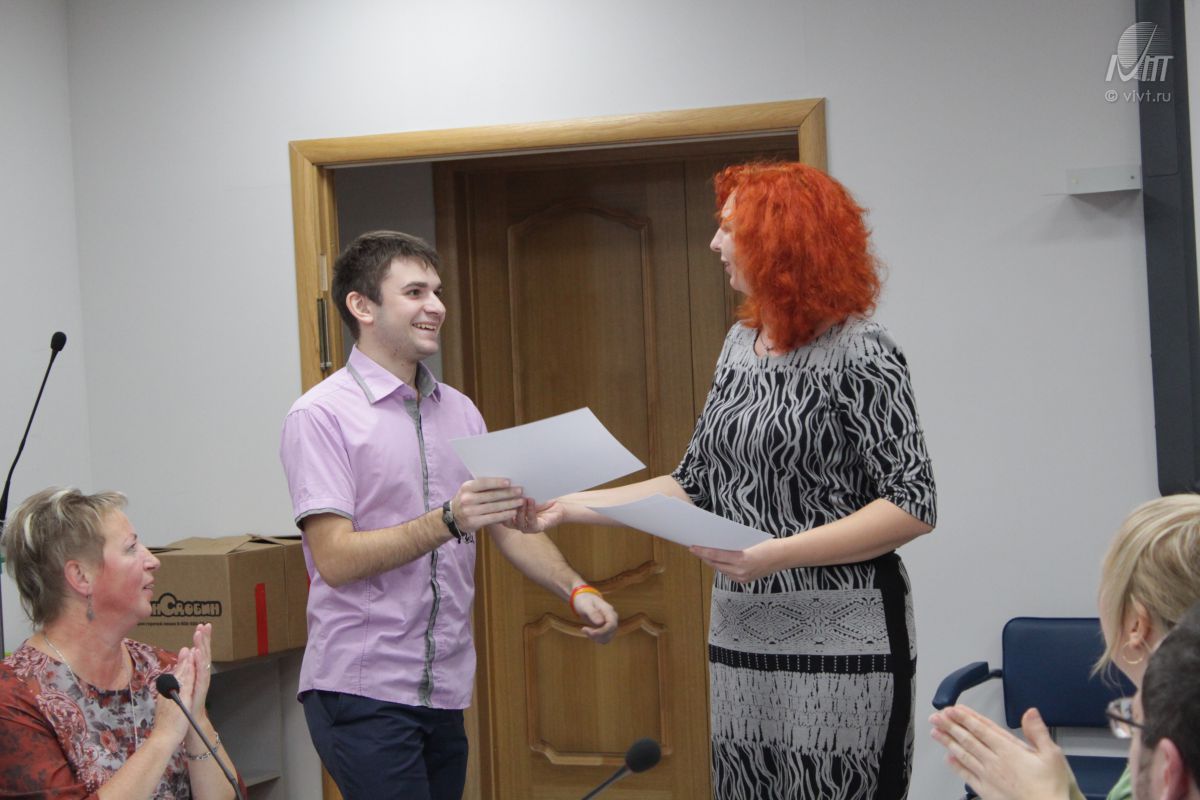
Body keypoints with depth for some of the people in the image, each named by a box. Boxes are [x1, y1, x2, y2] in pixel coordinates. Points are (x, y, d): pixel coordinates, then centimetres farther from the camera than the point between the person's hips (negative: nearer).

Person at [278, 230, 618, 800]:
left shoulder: (459, 411, 14)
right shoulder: (322, 416, -8)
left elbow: (509, 524, 17)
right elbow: (335, 558, -16)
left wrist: (575, 591, 0)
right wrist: (450, 521, -26)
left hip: (445, 689, 6)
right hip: (363, 691, -6)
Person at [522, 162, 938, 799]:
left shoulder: (858, 352, -11)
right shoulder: (741, 343, 11)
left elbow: (913, 505, -15)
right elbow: (696, 484, 14)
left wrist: (780, 554, -23)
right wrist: (571, 506, 7)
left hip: (838, 644, -7)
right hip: (740, 638, 7)